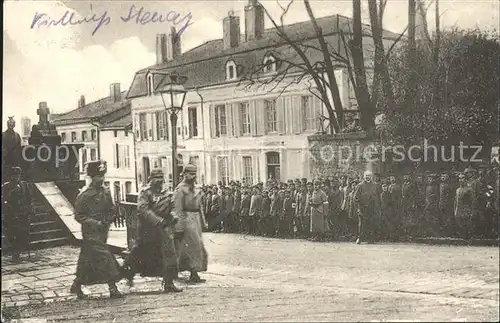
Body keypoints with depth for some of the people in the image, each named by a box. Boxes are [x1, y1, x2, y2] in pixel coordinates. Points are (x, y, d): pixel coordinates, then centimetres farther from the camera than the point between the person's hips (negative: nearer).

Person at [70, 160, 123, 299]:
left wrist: (107, 220, -5)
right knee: (105, 257, -13)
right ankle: (113, 288, -10)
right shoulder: (84, 195, -11)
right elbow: (78, 215, -9)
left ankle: (76, 286, 28)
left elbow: (112, 211, 15)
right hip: (91, 232, -6)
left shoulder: (106, 192, 6)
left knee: (87, 259, 14)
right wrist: (95, 223, -18)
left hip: (102, 231, 6)